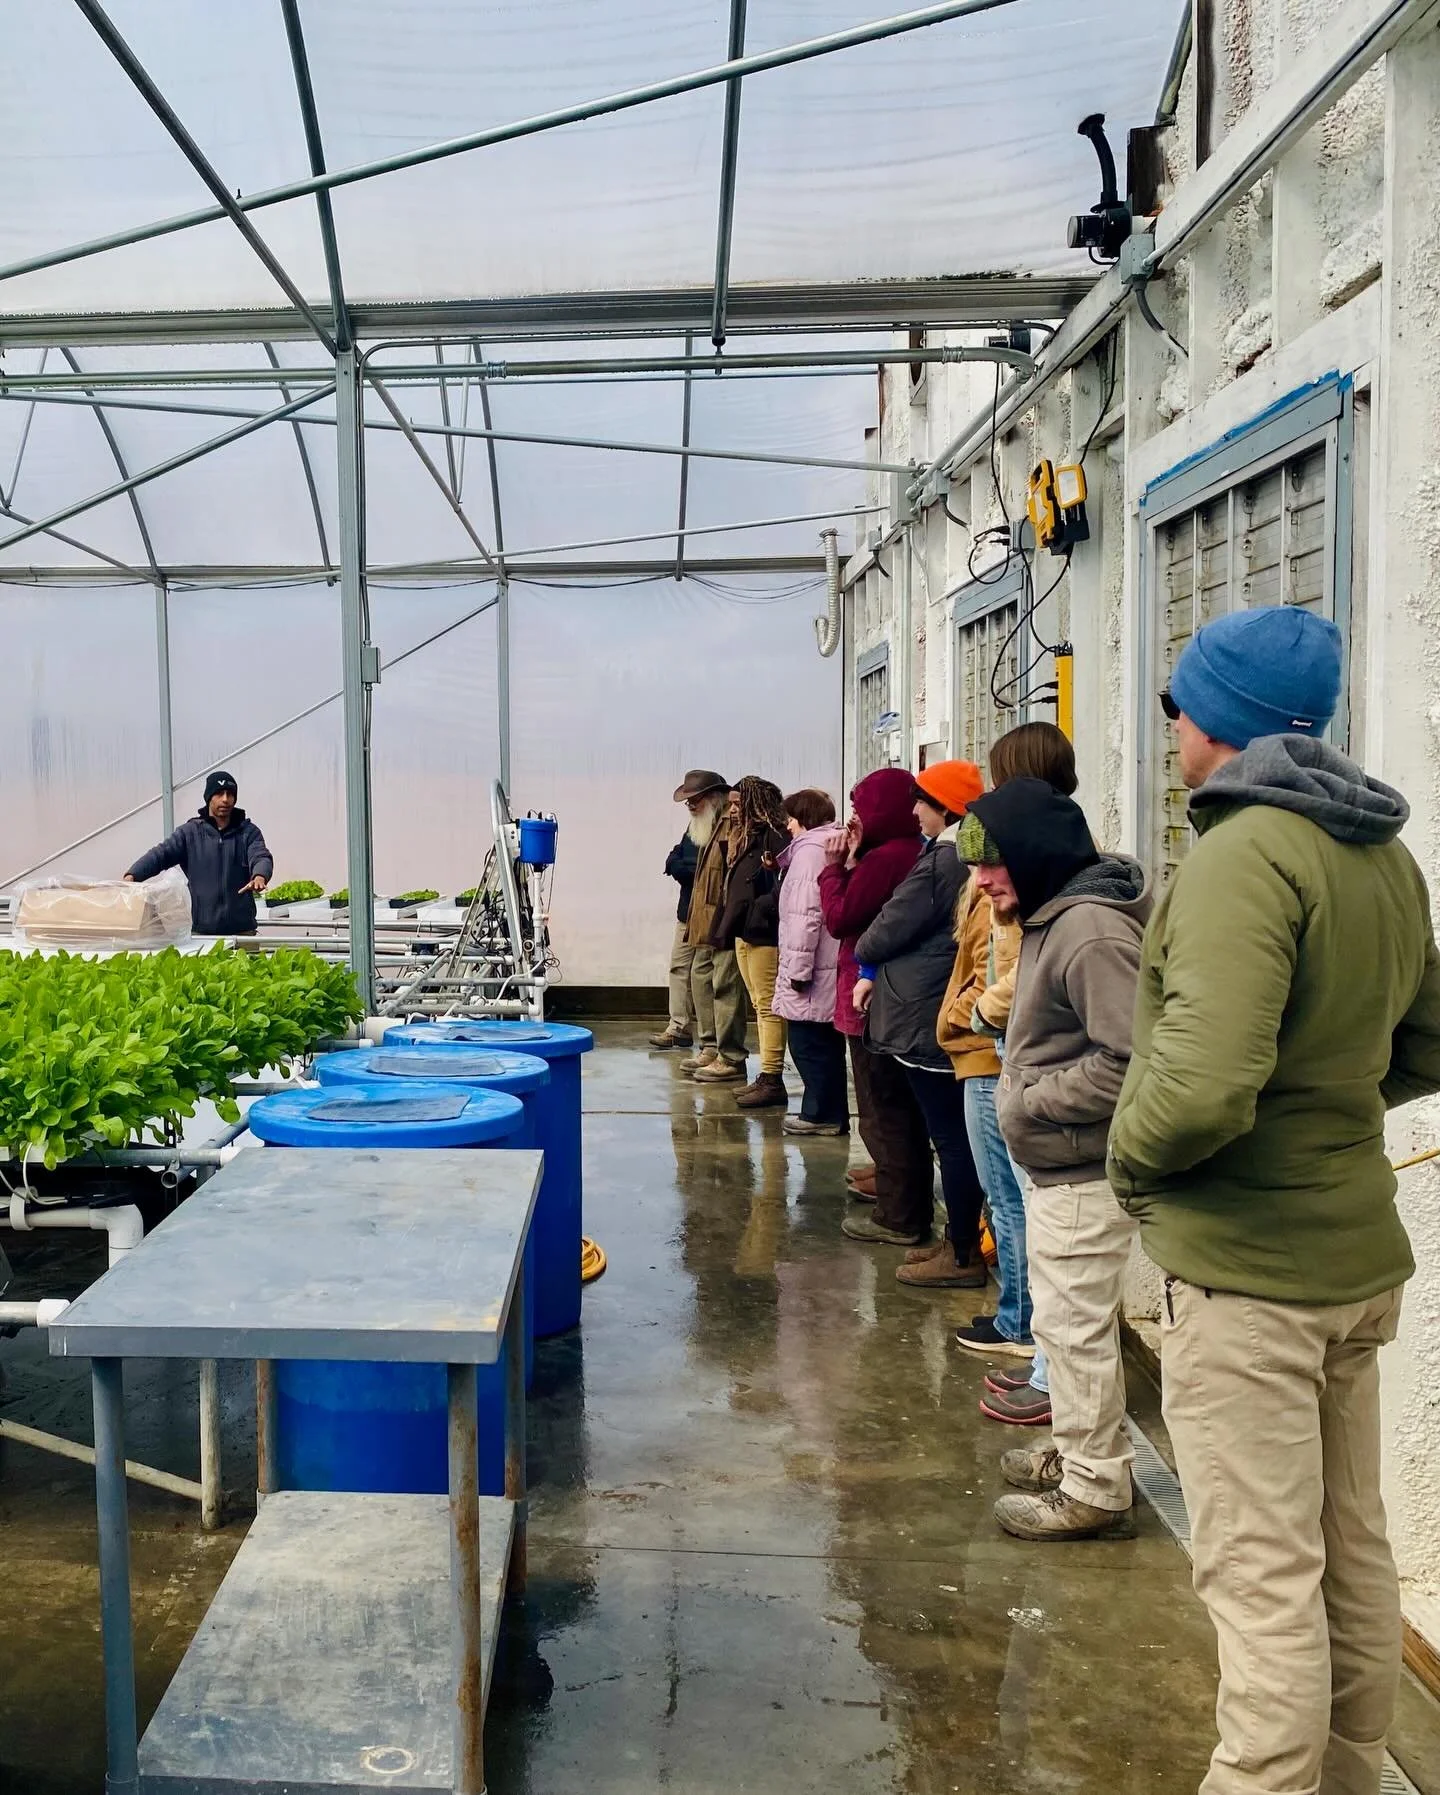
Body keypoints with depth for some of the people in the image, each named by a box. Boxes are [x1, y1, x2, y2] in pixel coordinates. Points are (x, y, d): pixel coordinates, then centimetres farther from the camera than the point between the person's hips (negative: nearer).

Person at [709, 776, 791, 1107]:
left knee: (768, 1006, -7)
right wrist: (727, 928, 13)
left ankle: (773, 1081, -4)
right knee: (760, 1006, 13)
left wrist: (761, 909, -21)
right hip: (743, 932, 10)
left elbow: (785, 885, -23)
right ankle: (766, 1077, 19)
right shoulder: (744, 838, 17)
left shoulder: (774, 836, -13)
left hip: (764, 932, -10)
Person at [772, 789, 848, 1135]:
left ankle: (822, 1113, 4)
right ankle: (831, 1112, 20)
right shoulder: (837, 846, 15)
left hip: (814, 967, -9)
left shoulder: (810, 850, -13)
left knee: (808, 1042, -1)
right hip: (834, 965, 9)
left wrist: (798, 968, -17)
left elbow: (806, 914, -19)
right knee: (826, 1042, 14)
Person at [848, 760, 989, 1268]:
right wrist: (877, 972, 8)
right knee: (948, 1127, 19)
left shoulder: (940, 863, -19)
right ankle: (911, 1216, 33)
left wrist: (866, 959, 9)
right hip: (948, 1014, 10)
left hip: (925, 1015, -10)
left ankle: (964, 1253, 2)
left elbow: (890, 928, -13)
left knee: (948, 1133, -5)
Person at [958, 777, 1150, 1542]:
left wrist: (1030, 1102, -19)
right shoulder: (1052, 918, 10)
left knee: (1075, 1326, 0)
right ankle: (1077, 1453, 36)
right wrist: (1023, 1091, 8)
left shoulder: (1091, 931, -22)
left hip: (1082, 1172, -10)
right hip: (1056, 1164, 10)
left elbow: (1130, 1061, -27)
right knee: (1065, 1320, 21)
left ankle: (1096, 1489, 14)